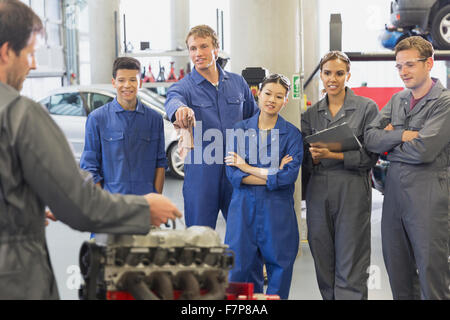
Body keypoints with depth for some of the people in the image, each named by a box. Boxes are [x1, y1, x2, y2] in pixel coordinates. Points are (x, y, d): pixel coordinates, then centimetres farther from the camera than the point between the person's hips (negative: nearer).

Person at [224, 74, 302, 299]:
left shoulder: (292, 134, 2)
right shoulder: (240, 129, 6)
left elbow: (289, 176, -11)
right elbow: (232, 173, -4)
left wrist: (247, 167, -7)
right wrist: (273, 175, -12)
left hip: (277, 212, -1)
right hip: (244, 208, 1)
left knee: (279, 272, 4)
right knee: (241, 269, 2)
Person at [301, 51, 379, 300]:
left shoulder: (366, 108, 1)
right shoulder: (311, 114, 13)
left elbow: (371, 156, -6)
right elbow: (305, 160, 11)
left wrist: (334, 154, -16)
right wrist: (314, 157, -11)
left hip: (353, 191, -4)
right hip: (318, 191, 4)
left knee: (350, 266, -5)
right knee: (323, 262, 6)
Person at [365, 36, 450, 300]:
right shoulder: (397, 100, 13)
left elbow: (423, 150, -18)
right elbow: (370, 138, 3)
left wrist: (389, 142, -2)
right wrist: (403, 135, -12)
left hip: (428, 193, -6)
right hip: (394, 190, 6)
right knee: (397, 269, 12)